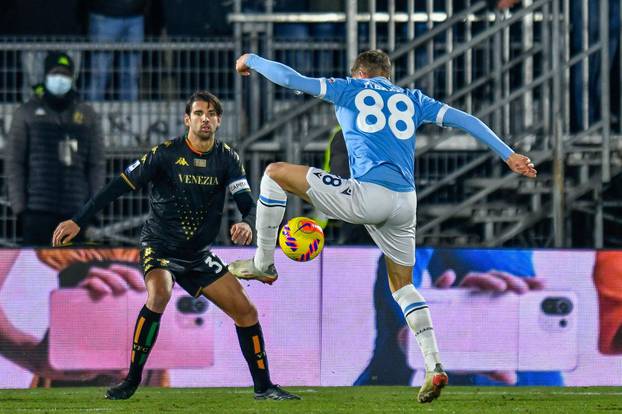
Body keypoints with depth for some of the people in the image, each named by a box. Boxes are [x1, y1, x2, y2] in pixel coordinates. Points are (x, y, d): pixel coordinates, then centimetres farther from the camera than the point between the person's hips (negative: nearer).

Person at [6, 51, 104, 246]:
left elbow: (96, 164, 11)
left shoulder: (87, 115, 11)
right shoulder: (27, 113, 6)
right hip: (37, 211, -2)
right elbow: (14, 163, 4)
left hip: (76, 210, 2)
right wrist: (19, 206, -3)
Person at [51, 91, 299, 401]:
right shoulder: (166, 153, -13)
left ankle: (263, 387, 13)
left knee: (246, 311, -2)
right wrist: (78, 221, -19)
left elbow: (247, 203, -8)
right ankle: (131, 382, -22)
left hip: (199, 255, 5)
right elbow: (119, 186, -13)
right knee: (159, 295, -34)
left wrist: (247, 224, -33)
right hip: (159, 246, -5)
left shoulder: (227, 159, -1)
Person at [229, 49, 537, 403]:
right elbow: (465, 120, 20)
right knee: (402, 284, 20)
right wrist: (508, 154, 23)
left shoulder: (350, 90, 13)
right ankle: (434, 365, 6)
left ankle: (263, 264, 11)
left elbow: (289, 78, 9)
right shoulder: (412, 100, 23)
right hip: (405, 203, 5)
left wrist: (251, 60, 26)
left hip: (367, 195, -5)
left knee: (276, 173, 8)